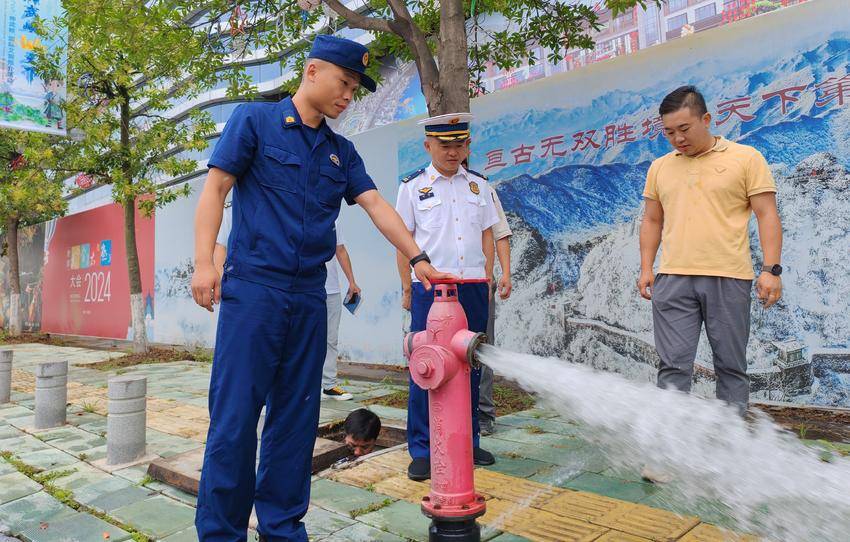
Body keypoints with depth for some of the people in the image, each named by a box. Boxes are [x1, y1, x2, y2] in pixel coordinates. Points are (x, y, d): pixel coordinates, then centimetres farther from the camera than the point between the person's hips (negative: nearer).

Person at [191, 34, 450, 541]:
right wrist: (204, 262, -12)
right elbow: (216, 188, -2)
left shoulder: (341, 151, 17)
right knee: (235, 413, -3)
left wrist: (418, 259, 0)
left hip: (309, 294, 5)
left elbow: (376, 204, 10)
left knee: (296, 416, 8)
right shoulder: (255, 119, 4)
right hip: (253, 285, -5)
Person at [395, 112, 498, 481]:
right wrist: (407, 288, 0)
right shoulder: (413, 186, 4)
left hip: (473, 286, 4)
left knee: (470, 366, 9)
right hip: (429, 287, -3)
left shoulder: (478, 184, 14)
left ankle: (468, 442, 23)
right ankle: (421, 450, 8)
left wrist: (487, 277, 9)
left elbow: (487, 233, 16)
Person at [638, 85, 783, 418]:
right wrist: (646, 268, 8)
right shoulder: (659, 168, 14)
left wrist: (771, 269, -8)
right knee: (673, 366, -1)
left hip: (729, 279, -2)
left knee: (731, 366, 7)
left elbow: (767, 215, 1)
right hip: (673, 280, 2)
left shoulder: (746, 159, 4)